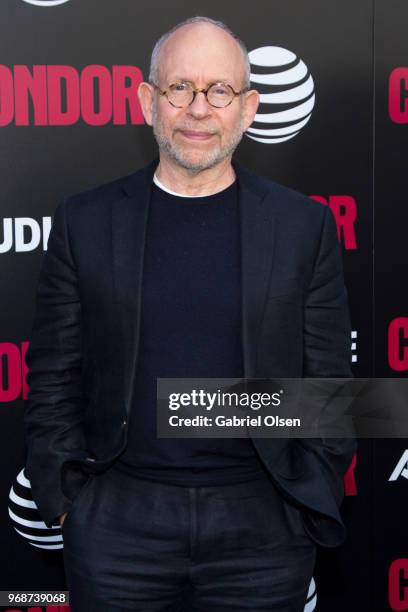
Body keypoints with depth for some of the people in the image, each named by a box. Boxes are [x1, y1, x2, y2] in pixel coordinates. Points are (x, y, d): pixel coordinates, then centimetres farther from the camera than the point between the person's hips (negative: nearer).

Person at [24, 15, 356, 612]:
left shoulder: (305, 225, 0)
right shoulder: (84, 221, 1)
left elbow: (329, 382, 2)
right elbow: (53, 379, 3)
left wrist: (313, 512, -1)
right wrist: (67, 499, -2)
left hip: (262, 525, 0)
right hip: (119, 520, 0)